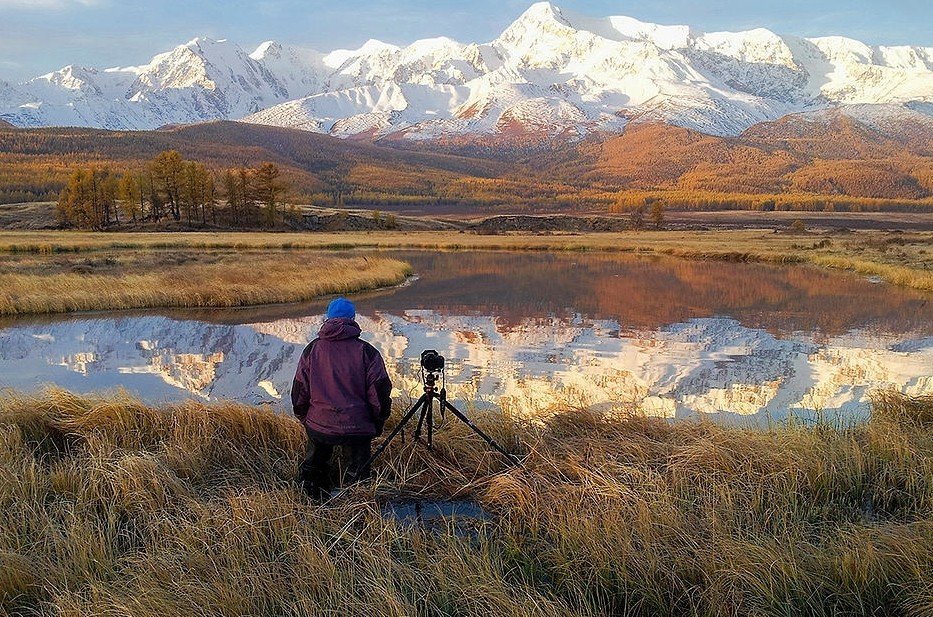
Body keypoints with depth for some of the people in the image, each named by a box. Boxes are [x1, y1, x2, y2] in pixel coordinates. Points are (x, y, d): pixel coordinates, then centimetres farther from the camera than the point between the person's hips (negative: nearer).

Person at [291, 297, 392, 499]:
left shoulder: (311, 350, 0)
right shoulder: (367, 352, -8)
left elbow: (299, 391, 6)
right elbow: (380, 393, -6)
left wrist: (304, 418, 23)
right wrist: (377, 426, 9)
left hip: (318, 426, 3)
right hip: (357, 428, -2)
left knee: (315, 457, 30)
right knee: (358, 468, 19)